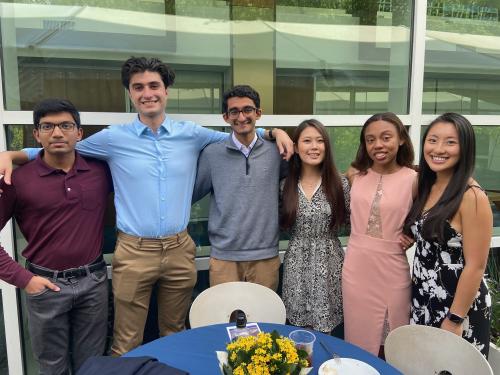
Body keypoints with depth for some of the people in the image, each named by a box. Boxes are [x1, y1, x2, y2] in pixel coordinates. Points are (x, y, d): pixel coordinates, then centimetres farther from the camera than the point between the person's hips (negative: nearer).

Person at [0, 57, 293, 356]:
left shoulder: (192, 135, 3)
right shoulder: (114, 138, -1)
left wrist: (275, 131, 1)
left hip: (180, 250, 2)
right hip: (134, 252, -1)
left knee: (176, 335, 20)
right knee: (127, 345, 9)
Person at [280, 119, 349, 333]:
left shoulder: (340, 184, -4)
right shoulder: (286, 185, 1)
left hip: (329, 265, -1)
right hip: (296, 265, 2)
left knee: (324, 330, 6)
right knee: (297, 330, 11)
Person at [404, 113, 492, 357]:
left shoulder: (472, 196, -19)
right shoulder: (425, 187, 3)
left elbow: (475, 266, -18)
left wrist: (455, 319, -16)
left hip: (458, 305, -7)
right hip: (423, 300, 7)